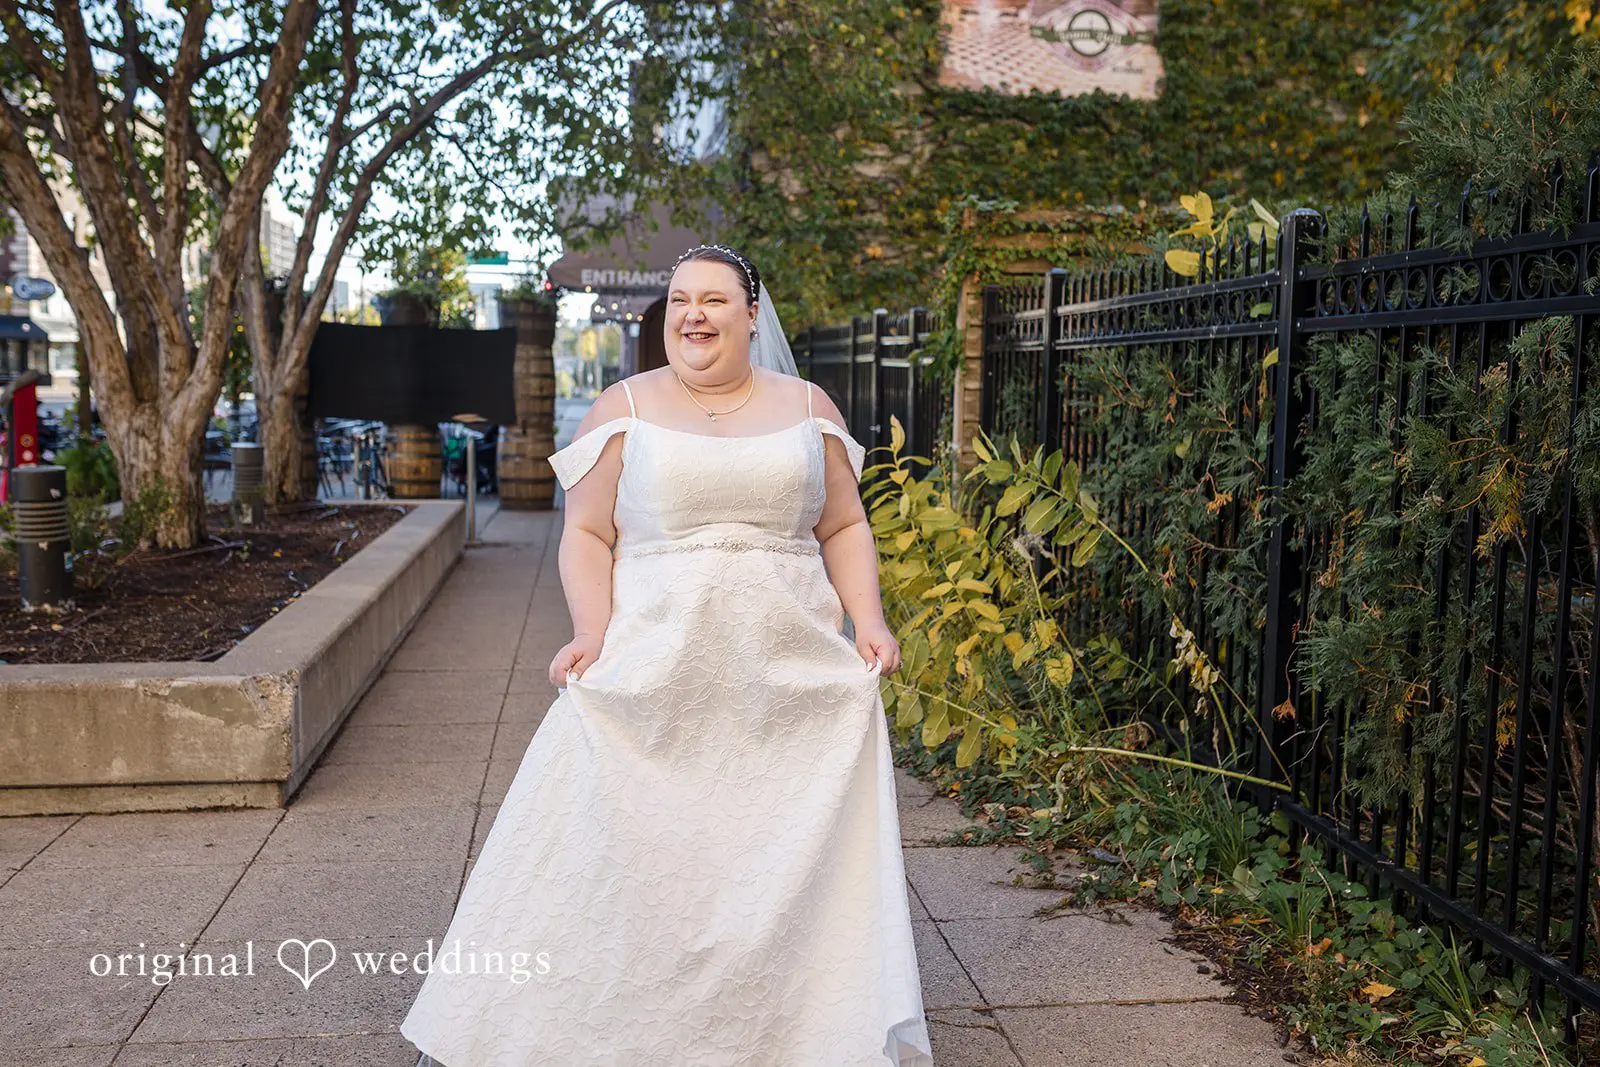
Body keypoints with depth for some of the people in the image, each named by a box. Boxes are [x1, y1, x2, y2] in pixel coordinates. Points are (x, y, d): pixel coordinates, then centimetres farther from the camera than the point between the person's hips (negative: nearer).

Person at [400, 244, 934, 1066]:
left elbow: (844, 528, 12)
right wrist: (593, 634, -12)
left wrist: (868, 622, -2)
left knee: (798, 862, 5)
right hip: (651, 678, -1)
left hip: (790, 681, 2)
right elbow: (587, 534, 2)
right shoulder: (626, 408, 5)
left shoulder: (807, 408, 10)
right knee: (625, 857, 0)